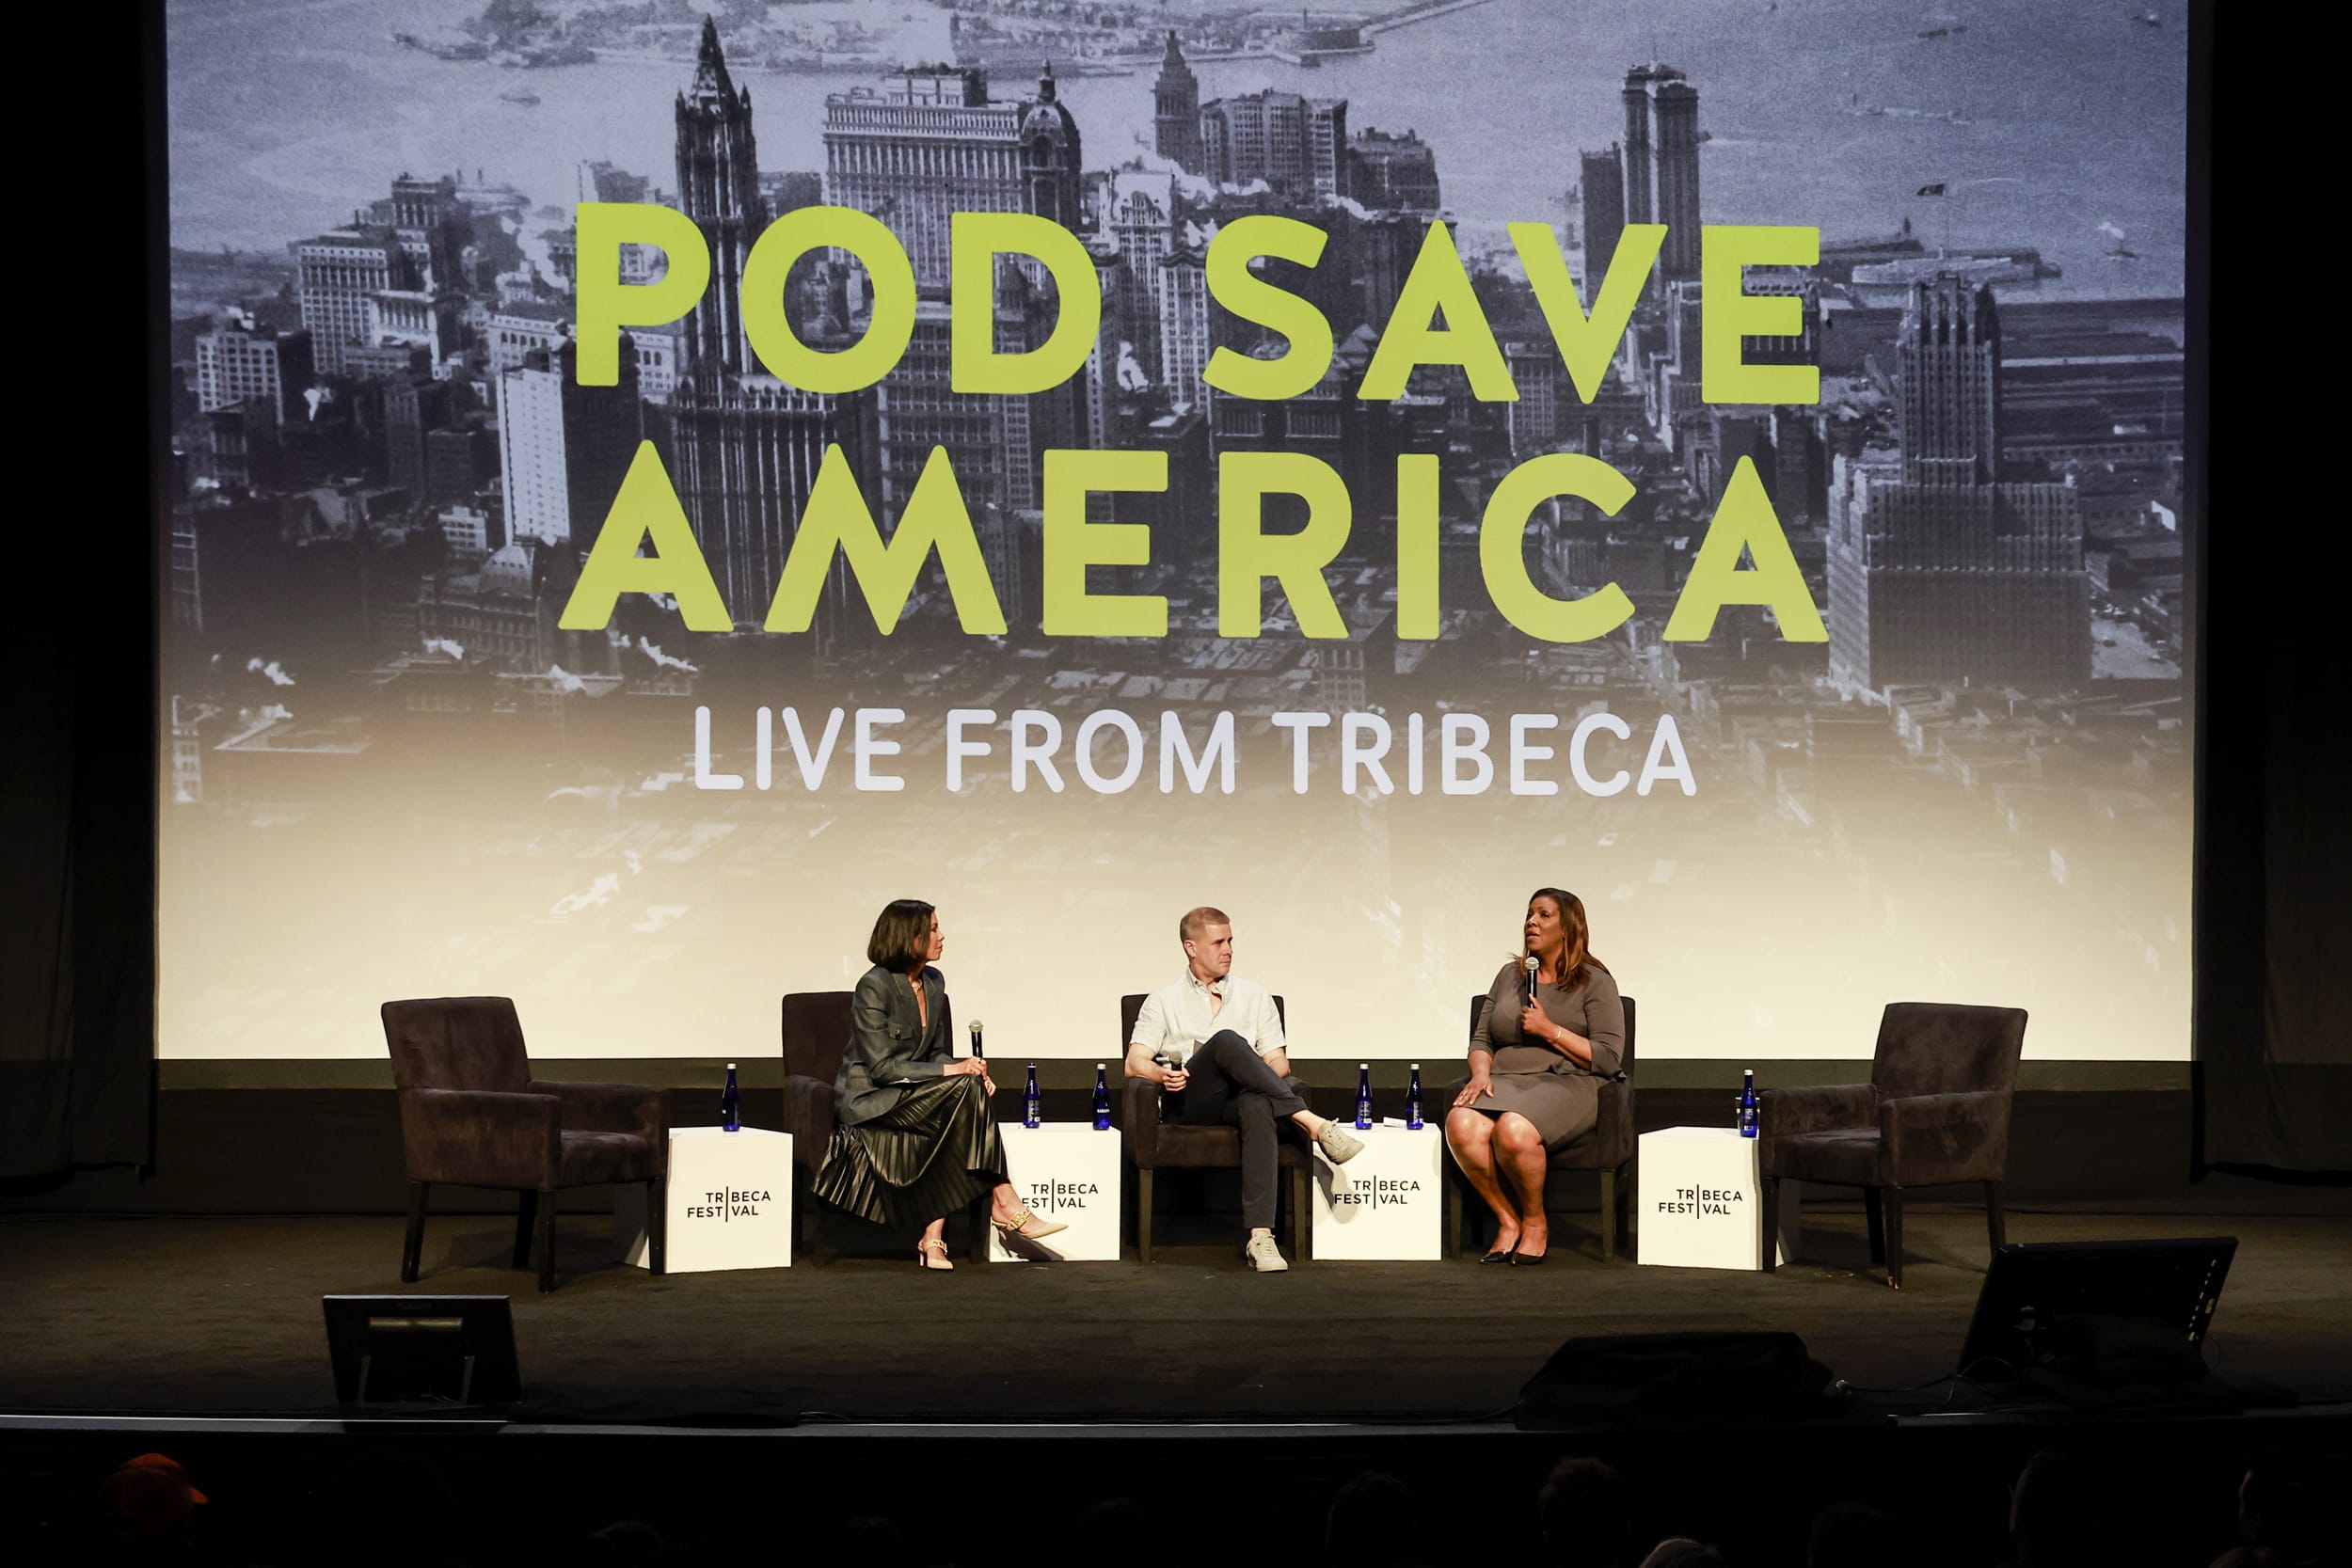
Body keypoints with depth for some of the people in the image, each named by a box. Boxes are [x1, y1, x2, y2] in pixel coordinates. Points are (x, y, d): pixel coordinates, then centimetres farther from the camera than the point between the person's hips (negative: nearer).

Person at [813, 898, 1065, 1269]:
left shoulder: (934, 982, 9)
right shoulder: (874, 986, -14)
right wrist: (952, 1070, -24)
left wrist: (971, 1071, -9)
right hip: (868, 1101, -7)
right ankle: (1004, 1205, -24)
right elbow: (882, 1067, -19)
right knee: (966, 1089, -27)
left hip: (913, 1095, 7)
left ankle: (933, 1239, -29)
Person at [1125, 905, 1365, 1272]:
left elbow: (1279, 1061, 17)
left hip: (1241, 1099, 1)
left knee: (1258, 1106, -40)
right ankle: (1312, 1123, -39)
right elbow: (1135, 1063, 9)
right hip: (1193, 1103, -1)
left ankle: (1260, 1236, -49)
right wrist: (1163, 1074, -14)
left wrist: (1259, 1076, -8)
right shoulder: (1164, 1000, 19)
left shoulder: (1255, 995, 24)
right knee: (1226, 1041, -33)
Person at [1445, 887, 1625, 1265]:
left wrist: (1551, 1030, -9)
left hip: (1565, 1083, -4)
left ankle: (1535, 1223, -11)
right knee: (1461, 1125, -31)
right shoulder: (1509, 976, 22)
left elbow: (1608, 1059, -3)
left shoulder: (1594, 982, 5)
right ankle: (1508, 1222, -14)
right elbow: (1481, 1040, 21)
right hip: (1506, 1081, 5)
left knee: (1513, 1131, -38)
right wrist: (1481, 1074, -1)